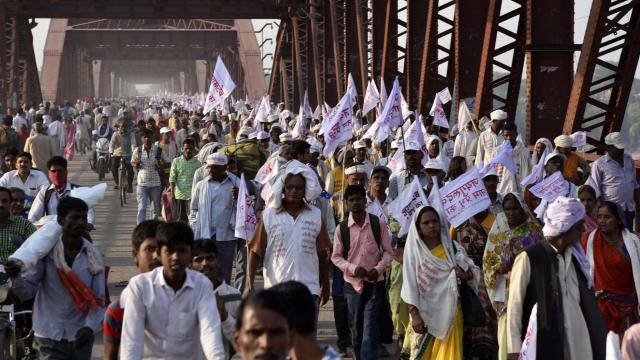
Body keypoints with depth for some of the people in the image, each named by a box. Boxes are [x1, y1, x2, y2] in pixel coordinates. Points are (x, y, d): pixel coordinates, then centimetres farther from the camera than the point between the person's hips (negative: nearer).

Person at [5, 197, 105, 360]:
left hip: (80, 338, 2)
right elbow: (26, 292, -7)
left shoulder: (95, 257, -1)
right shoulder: (45, 252, -5)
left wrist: (90, 328, -19)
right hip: (49, 338, -2)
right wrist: (15, 277, -28)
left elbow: (99, 300, -3)